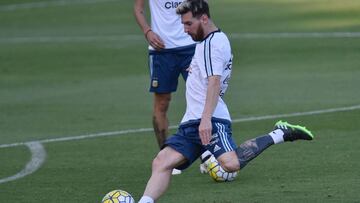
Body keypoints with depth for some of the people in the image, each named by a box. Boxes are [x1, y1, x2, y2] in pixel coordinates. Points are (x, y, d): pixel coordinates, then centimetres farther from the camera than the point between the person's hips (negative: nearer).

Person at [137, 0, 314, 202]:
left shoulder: (211, 43, -8)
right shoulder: (219, 39, 24)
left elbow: (214, 82, -21)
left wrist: (205, 119, -30)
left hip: (210, 120, -11)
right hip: (191, 123, 11)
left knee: (231, 164, -30)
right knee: (161, 163, -6)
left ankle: (280, 134, -12)